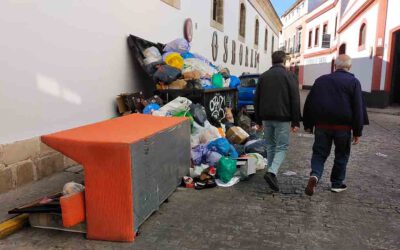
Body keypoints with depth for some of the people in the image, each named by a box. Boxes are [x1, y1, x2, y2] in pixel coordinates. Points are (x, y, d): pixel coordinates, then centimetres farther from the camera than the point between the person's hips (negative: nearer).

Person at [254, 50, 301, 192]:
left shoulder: (263, 76, 10)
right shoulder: (289, 76, -2)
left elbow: (256, 99, 12)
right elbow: (295, 100, -6)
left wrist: (258, 120, 17)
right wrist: (296, 122, -3)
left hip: (266, 117, 4)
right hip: (282, 118, -4)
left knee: (270, 146, 15)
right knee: (282, 147, 1)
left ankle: (272, 174, 19)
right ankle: (272, 172, -18)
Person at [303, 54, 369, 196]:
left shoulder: (321, 80, 7)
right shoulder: (353, 82, -2)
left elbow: (309, 103, 8)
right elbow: (358, 108, -7)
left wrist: (308, 124, 14)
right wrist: (357, 131, -3)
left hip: (322, 125, 2)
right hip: (343, 126, -2)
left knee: (319, 153, 9)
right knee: (342, 155, 15)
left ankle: (315, 175, -17)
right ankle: (337, 184, 22)